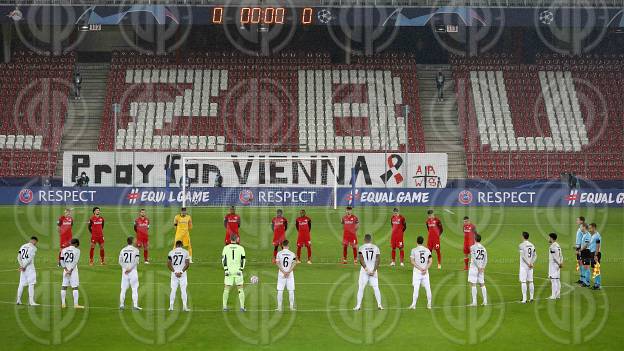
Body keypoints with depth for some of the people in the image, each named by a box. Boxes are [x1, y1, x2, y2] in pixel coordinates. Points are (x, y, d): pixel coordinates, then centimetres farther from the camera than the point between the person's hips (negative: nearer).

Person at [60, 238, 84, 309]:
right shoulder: (77, 250, -3)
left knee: (64, 286, 9)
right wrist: (70, 270, -11)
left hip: (66, 270, 4)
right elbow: (75, 261, -12)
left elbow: (61, 260, 2)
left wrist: (66, 269, -3)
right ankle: (76, 304, -5)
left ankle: (63, 304, 10)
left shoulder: (64, 250, 9)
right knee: (75, 287, -2)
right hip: (73, 270, -4)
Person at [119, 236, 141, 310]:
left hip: (124, 271, 4)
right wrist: (130, 269, -11)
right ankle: (135, 305, -5)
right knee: (135, 288, 1)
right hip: (133, 271, -3)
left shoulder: (123, 250, 7)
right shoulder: (135, 250, -4)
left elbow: (120, 261, 3)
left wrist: (125, 268, -3)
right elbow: (136, 261, -12)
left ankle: (121, 304, 6)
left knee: (123, 289, 8)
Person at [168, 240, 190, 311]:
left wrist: (174, 272, -3)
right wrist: (181, 272, -8)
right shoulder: (185, 252, -1)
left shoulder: (171, 252, 2)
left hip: (174, 273, 1)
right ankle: (184, 306, -1)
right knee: (183, 290, 2)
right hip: (182, 274, -1)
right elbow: (187, 264, -7)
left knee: (173, 290, 7)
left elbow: (169, 264, -2)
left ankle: (171, 306, 5)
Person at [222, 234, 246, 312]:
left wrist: (226, 269, 0)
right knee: (240, 289, 7)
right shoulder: (241, 248, -1)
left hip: (228, 271, 0)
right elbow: (243, 260, -2)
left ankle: (225, 306, 6)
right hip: (238, 271, 0)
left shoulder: (226, 248, 0)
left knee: (226, 289, 8)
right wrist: (241, 269, 0)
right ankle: (242, 307, 4)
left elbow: (223, 259, -1)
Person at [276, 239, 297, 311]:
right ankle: (291, 307, 5)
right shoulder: (292, 254, 0)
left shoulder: (279, 253, -2)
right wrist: (288, 272, -11)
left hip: (281, 274, 0)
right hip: (290, 274, 1)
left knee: (280, 291, 3)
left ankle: (279, 307, 2)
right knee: (291, 291, 6)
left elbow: (278, 264, -7)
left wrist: (284, 272, -10)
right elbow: (294, 264, -7)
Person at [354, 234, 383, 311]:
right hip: (373, 269, 2)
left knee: (361, 288, 3)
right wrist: (374, 270, -7)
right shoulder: (376, 248, 3)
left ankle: (358, 305, 2)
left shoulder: (361, 248, -3)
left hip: (364, 270, -2)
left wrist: (366, 269, -12)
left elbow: (361, 260, -12)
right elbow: (378, 260, -4)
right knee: (376, 287, 6)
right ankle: (379, 304, 2)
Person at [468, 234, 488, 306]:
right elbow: (485, 260, 6)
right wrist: (483, 267, 0)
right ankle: (485, 301, 10)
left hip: (474, 267, -6)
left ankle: (474, 302, -7)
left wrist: (479, 267, -12)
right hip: (481, 268, 6)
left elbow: (474, 258, -15)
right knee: (482, 284, 11)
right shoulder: (483, 248, 9)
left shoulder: (473, 247, -8)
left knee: (473, 284, -3)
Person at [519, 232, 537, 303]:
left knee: (523, 282, -5)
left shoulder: (521, 245, -10)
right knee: (530, 281, 11)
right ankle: (531, 298, 13)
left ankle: (524, 299, -8)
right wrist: (532, 263, -4)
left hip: (524, 266, -6)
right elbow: (535, 256, 7)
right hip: (530, 266, 6)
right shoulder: (532, 245, 9)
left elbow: (523, 256, -18)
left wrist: (528, 264, -14)